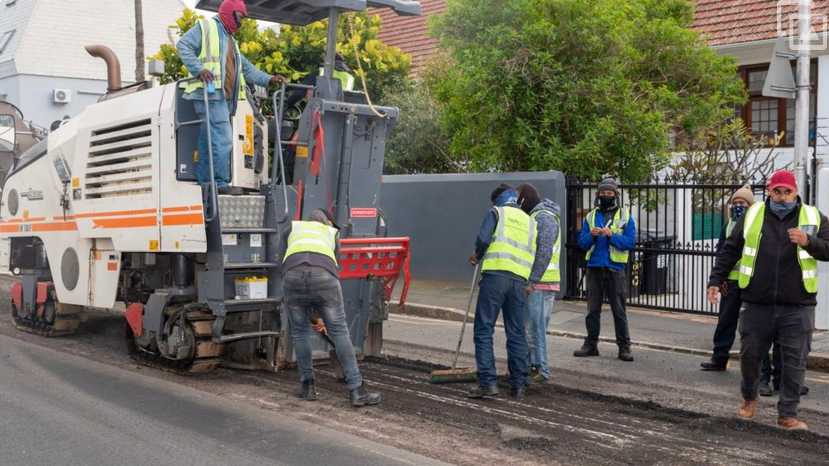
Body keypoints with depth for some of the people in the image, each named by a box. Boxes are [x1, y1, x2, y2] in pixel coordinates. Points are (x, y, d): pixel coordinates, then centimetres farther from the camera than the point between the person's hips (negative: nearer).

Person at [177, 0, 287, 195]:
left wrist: (268, 79, 18)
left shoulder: (229, 39, 30)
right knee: (223, 139, -15)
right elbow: (183, 45, -8)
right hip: (209, 94, -9)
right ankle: (221, 183, -15)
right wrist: (198, 69, -21)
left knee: (208, 142, 8)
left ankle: (204, 184, 9)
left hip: (223, 97, 9)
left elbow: (246, 67, 30)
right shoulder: (206, 27, 4)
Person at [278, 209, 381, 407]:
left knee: (300, 332, 18)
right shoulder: (332, 235, 35)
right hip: (324, 276, -1)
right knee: (339, 331, 6)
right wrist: (324, 315, 41)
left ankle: (308, 386, 24)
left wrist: (306, 307, 26)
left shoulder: (291, 229, 35)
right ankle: (357, 391, 6)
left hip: (293, 275, 1)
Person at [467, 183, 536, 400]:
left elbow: (483, 238, -8)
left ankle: (487, 382, -6)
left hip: (495, 276, -5)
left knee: (484, 331, -1)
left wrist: (477, 255, 11)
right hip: (519, 280, 5)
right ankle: (518, 385, 13)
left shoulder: (497, 212, 7)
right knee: (516, 334, 10)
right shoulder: (529, 221, 23)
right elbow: (533, 254, 19)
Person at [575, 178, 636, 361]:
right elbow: (582, 243, 6)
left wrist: (611, 235, -19)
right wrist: (592, 236, -14)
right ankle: (591, 344, 16)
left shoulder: (625, 217, 3)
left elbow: (630, 242, -7)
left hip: (616, 268, -3)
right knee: (593, 309, 8)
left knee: (619, 310, 0)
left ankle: (624, 346, 6)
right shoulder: (590, 217, 11)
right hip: (594, 268, 3)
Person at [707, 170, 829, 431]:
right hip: (757, 305, 1)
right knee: (750, 356, 10)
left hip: (797, 308, 0)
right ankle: (749, 397, 36)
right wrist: (716, 281, 4)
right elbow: (730, 251, 9)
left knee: (794, 362, 1)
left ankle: (787, 414, 13)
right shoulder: (752, 216, 4)